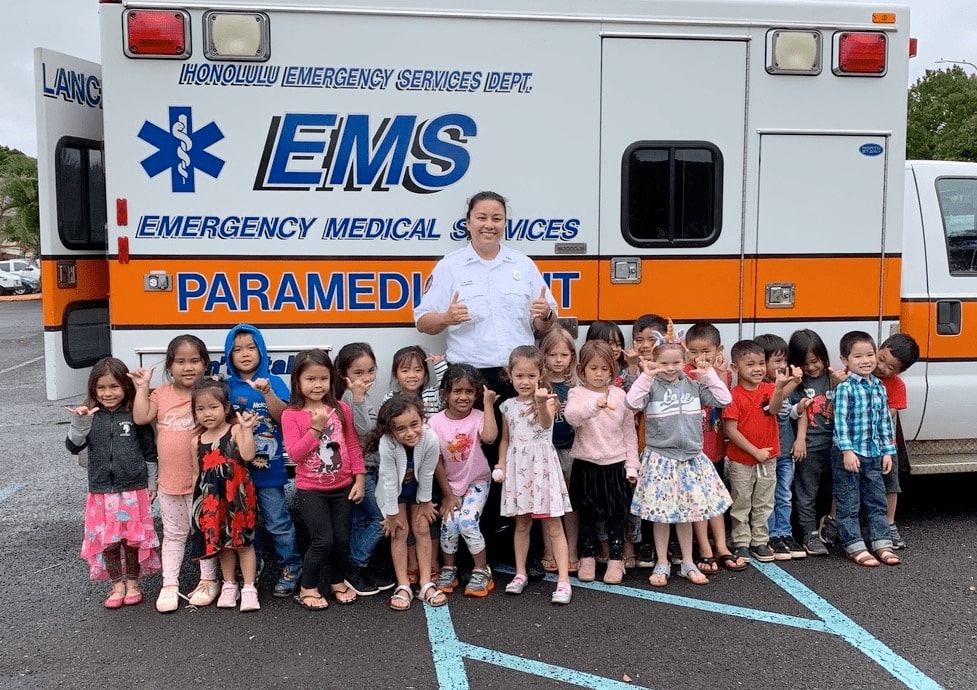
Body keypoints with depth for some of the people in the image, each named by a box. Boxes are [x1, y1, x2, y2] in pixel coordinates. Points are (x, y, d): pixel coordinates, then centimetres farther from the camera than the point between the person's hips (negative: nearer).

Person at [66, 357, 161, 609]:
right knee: (107, 540, 8)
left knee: (133, 538, 8)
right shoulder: (89, 416, -1)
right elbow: (73, 447, -7)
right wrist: (79, 423, -25)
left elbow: (149, 451, 2)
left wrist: (152, 483, 5)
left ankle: (133, 582, 26)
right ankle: (117, 584, 23)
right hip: (101, 491, 1)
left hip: (134, 489, -1)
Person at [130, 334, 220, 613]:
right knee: (173, 534, 15)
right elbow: (140, 418, -6)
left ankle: (208, 580, 24)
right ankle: (169, 585, 23)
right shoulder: (162, 394, 3)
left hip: (202, 479, -3)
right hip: (169, 480, 4)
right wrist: (142, 387, -7)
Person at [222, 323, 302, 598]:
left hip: (268, 467, -3)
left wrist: (267, 393, -28)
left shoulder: (273, 382, -3)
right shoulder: (226, 387, 3)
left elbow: (283, 417, -15)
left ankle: (291, 568, 16)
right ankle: (251, 567, 29)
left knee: (278, 522, 3)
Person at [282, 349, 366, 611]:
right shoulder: (291, 415, -9)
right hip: (311, 490, -3)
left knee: (342, 540, 8)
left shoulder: (342, 409, -1)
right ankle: (307, 588, 15)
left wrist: (359, 479, 0)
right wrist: (316, 428, -23)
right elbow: (294, 454, -15)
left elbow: (353, 445, 4)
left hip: (343, 487, 3)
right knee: (323, 541, -7)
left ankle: (338, 581, 33)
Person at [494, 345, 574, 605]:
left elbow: (546, 422, -28)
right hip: (517, 467, 4)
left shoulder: (546, 400, -6)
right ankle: (520, 574, 25)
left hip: (542, 466, -4)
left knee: (554, 525, -1)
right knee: (521, 524, 14)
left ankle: (563, 580, 1)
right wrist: (500, 466, 5)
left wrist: (541, 403, -48)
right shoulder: (508, 406, 8)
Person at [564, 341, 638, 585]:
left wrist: (632, 464, 3)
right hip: (586, 464, -1)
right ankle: (587, 558, 23)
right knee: (587, 515, 10)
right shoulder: (577, 393, -5)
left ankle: (616, 559, 19)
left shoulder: (620, 395, 2)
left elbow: (629, 431, 7)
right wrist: (595, 405, -45)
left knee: (616, 515, 7)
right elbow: (572, 416, -27)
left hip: (615, 464, 1)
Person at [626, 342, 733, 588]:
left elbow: (724, 399, 1)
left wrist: (709, 375, -3)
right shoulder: (652, 386, -6)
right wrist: (645, 377, -23)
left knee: (687, 512, 13)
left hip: (691, 458, 3)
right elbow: (633, 403, -23)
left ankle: (688, 564, 25)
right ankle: (662, 564, 19)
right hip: (660, 459, -3)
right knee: (661, 514, 4)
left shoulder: (694, 386, 5)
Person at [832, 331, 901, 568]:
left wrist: (888, 451, 10)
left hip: (874, 455, 6)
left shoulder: (879, 387, 9)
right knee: (848, 504, 3)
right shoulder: (845, 388, -11)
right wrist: (847, 450, -22)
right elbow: (840, 420, -16)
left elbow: (885, 421, 13)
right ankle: (855, 548, 11)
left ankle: (882, 544, 22)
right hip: (849, 455, -6)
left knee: (877, 501, 13)